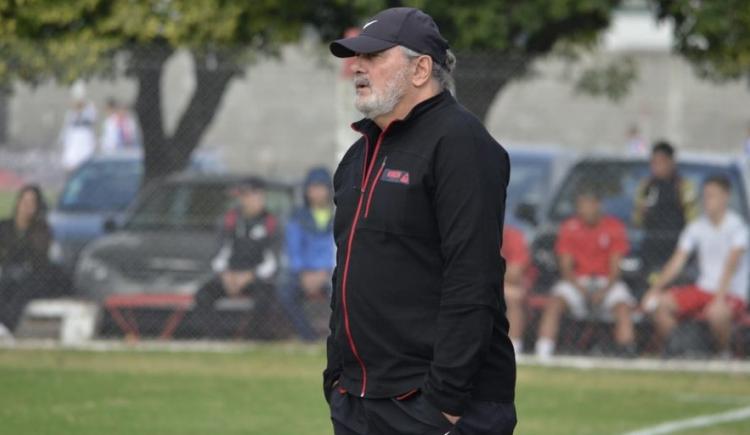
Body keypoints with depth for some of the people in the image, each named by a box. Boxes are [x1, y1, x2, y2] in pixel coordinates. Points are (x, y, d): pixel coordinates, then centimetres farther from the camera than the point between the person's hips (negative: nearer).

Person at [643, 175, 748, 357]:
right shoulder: (696, 227, 6)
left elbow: (731, 264, -22)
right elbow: (676, 262, 4)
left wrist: (720, 298, -33)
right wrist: (655, 289, -9)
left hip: (732, 293, -6)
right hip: (703, 289, 6)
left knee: (716, 312, -38)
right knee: (660, 303, -12)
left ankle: (724, 354, -13)